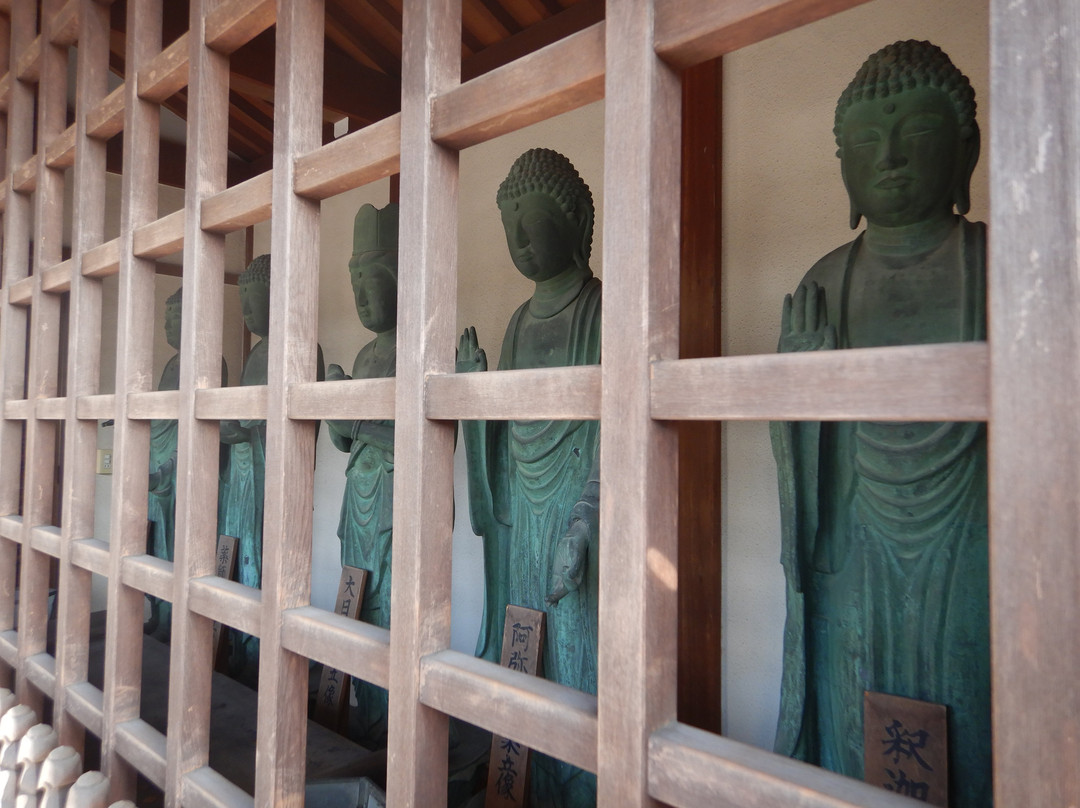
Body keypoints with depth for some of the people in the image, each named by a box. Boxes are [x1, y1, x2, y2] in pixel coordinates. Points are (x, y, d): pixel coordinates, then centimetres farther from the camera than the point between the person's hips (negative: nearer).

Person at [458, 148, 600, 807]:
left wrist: (581, 528, -20)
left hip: (575, 513, -7)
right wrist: (476, 388, 1)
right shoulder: (520, 320, 14)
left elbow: (610, 430, -14)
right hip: (517, 516, 7)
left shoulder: (603, 311, -7)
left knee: (572, 664, 0)